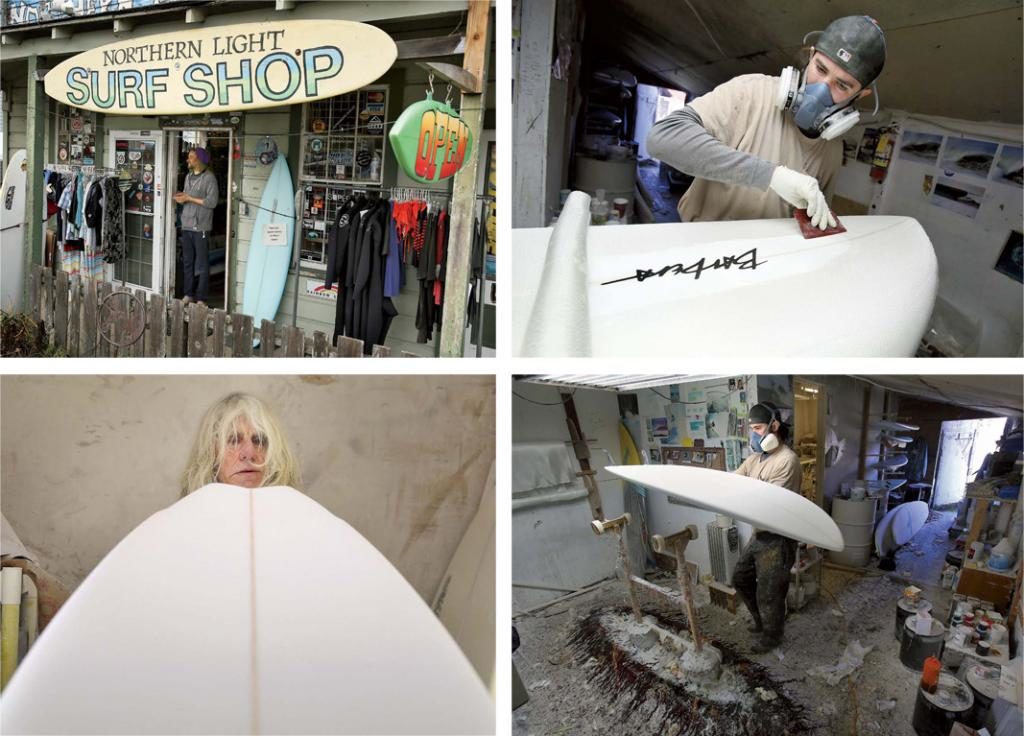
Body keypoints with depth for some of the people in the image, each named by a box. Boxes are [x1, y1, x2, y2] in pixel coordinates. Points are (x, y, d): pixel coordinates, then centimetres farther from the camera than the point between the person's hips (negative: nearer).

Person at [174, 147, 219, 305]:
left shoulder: (209, 177, -8)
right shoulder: (188, 176, 15)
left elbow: (212, 202, -15)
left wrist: (189, 198, -13)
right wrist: (181, 198, 2)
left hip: (201, 227, -7)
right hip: (186, 225, 7)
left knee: (202, 264, -2)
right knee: (188, 262, 11)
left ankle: (201, 298, 4)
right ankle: (189, 294, 20)